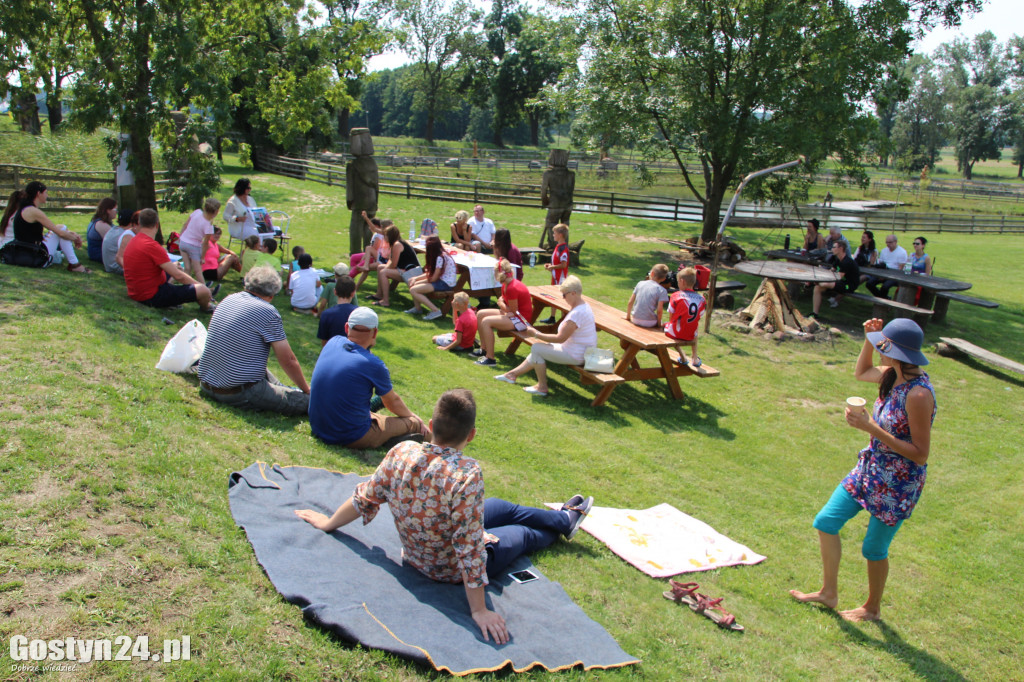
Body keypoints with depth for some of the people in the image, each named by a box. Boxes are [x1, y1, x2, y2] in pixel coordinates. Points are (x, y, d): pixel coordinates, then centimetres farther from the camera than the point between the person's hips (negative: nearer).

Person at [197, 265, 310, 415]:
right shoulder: (268, 311, -12)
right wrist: (307, 390, 6)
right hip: (241, 394, -9)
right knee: (307, 401, -9)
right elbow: (288, 360, -9)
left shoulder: (228, 300, 9)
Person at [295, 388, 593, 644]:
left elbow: (365, 498, -10)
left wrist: (329, 523, 9)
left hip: (414, 551, 5)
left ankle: (564, 518, 53)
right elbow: (469, 550, -35)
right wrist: (479, 611, -24)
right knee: (523, 533, 25)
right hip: (453, 570, -5)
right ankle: (566, 520, 57)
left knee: (507, 508, 26)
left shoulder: (401, 452, -24)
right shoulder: (467, 475, -40)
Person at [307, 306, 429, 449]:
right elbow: (392, 402, 4)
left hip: (318, 430, 6)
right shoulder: (373, 364, -16)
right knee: (416, 424, 7)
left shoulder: (333, 343, -3)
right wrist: (412, 416, 20)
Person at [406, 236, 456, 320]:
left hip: (446, 284, -10)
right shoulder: (440, 255, 8)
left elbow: (433, 278, -18)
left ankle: (435, 310, -19)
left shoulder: (440, 258, -21)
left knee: (413, 290, -18)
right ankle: (417, 308, 18)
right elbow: (430, 273, 11)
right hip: (442, 281, 10)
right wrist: (416, 279, 1)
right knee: (411, 281, 10)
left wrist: (418, 282, -5)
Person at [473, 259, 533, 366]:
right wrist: (502, 305, -12)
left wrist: (501, 304, -3)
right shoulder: (506, 285, 6)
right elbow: (502, 301, 12)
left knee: (486, 321, -24)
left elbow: (513, 311, -20)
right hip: (513, 314, 11)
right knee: (480, 314, 8)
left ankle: (490, 358, -20)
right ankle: (483, 349, 15)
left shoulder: (512, 288, -25)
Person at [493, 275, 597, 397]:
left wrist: (536, 334, -15)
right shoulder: (584, 306, 8)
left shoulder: (577, 313, -26)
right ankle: (513, 374, 26)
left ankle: (542, 387, 2)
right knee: (538, 349, 17)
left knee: (536, 349, -8)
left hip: (576, 355, -11)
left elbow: (560, 338, -24)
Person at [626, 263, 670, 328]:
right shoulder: (662, 290, -6)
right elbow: (659, 310, -12)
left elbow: (630, 303, 7)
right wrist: (659, 324, 3)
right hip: (649, 323, -4)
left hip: (635, 320, 4)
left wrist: (628, 317, 20)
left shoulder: (640, 284, 6)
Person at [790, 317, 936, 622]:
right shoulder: (892, 375, -4)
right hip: (870, 468, 9)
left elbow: (920, 454, -26)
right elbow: (861, 373, 20)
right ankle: (829, 592, 30)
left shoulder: (918, 394, -29)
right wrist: (869, 338, 4)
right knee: (825, 522, 12)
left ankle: (872, 608, 37)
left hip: (898, 483, -8)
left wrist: (871, 427, -29)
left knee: (873, 548, 10)